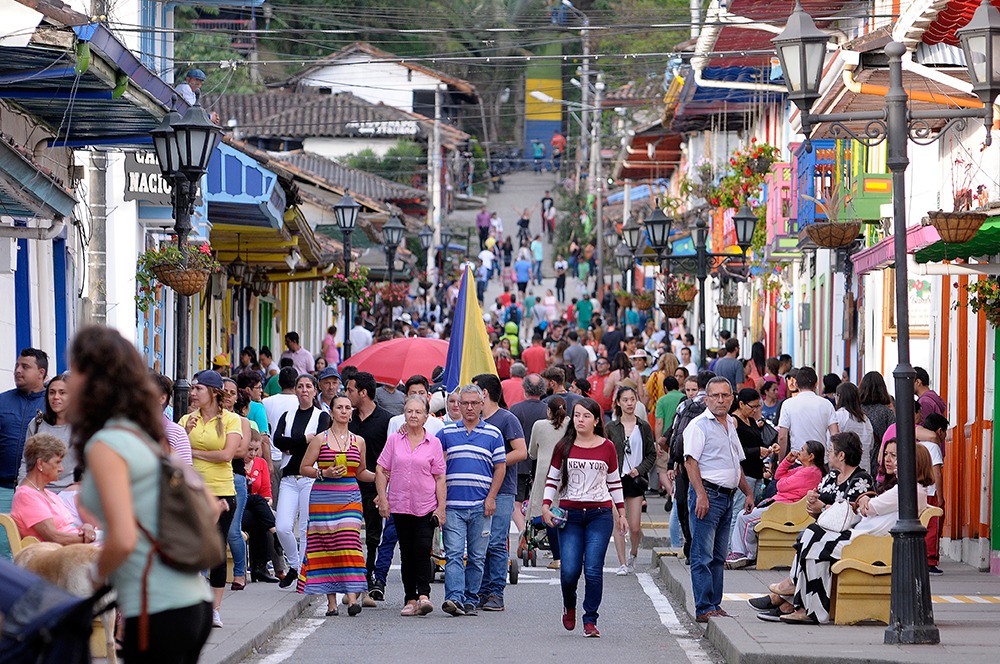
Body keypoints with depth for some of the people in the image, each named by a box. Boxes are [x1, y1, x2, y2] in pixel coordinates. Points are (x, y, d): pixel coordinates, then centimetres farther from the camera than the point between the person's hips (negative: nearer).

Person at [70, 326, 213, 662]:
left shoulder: (105, 445, -10)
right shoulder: (148, 436, 14)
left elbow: (123, 539, -20)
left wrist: (99, 573, -1)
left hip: (158, 609, -8)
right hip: (196, 601, 8)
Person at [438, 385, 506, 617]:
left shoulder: (493, 434, 6)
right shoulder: (447, 433, 9)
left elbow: (500, 468, 6)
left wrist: (491, 497, -4)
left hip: (481, 506, 0)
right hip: (452, 505, 0)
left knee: (477, 557, 5)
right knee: (454, 554, -10)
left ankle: (470, 600, 13)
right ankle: (454, 599, -19)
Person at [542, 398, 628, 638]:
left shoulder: (607, 448, 6)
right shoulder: (564, 447, 5)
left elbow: (615, 482, 14)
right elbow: (552, 479, 10)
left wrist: (621, 513, 13)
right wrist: (546, 506, -2)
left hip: (600, 514, 0)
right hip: (570, 513, 0)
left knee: (593, 570, -9)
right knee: (569, 570, -8)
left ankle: (590, 621, 1)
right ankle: (569, 606, 23)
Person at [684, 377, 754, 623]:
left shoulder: (731, 425, 19)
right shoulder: (699, 425, -7)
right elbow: (691, 461, -14)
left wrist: (748, 492, 21)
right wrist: (701, 495, -22)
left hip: (727, 496, 8)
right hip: (708, 493, -8)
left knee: (719, 556, 10)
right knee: (703, 556, -8)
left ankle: (715, 605, 13)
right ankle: (704, 609, -9)